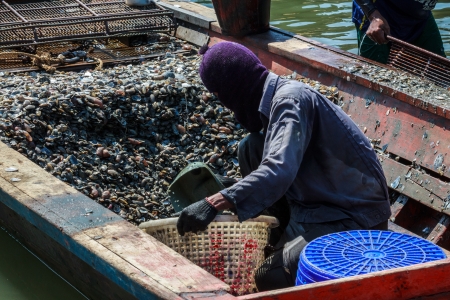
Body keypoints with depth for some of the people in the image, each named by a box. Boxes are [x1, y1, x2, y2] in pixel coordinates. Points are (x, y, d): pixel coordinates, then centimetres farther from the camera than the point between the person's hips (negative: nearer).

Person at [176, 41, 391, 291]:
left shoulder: (290, 100, -20)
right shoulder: (272, 99, 8)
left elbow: (278, 172, -35)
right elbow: (277, 160, 24)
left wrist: (215, 203, -42)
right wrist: (224, 198, 28)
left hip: (356, 217, -9)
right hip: (322, 200, 10)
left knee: (271, 277, -26)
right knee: (250, 149, 6)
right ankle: (284, 238, 12)